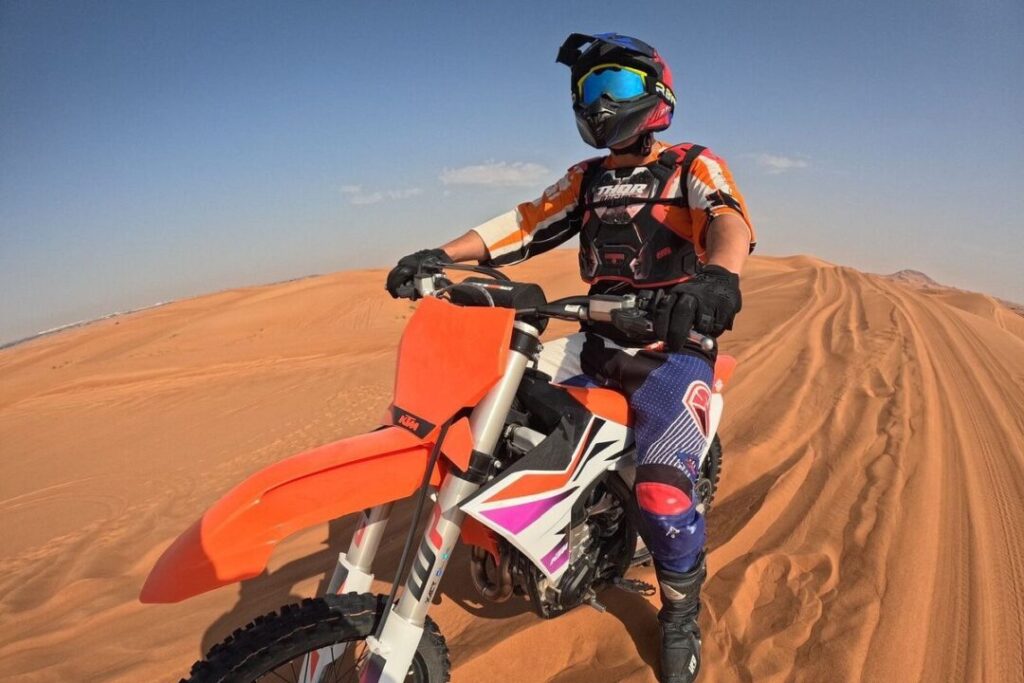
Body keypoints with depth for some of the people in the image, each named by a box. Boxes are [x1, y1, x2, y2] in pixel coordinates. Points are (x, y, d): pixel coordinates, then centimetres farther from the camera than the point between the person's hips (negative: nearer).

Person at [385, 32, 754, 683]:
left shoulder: (694, 165, -1)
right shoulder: (587, 179, 17)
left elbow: (730, 219, -22)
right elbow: (525, 223, 10)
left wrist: (718, 273, -46)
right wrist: (440, 254, -5)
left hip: (674, 346, -5)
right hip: (598, 342, 6)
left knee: (663, 486, -25)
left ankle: (682, 616, 6)